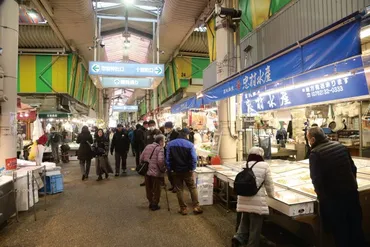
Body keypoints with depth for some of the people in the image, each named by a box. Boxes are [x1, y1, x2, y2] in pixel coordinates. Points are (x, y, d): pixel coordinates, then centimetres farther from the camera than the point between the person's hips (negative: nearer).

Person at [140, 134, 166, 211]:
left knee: (149, 189, 20)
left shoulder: (147, 146, 9)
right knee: (156, 190, 11)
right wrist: (163, 169, -10)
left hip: (147, 171, 6)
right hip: (156, 172, -6)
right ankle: (154, 205, 20)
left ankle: (150, 203, 33)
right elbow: (160, 161, -25)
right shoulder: (160, 149, -12)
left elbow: (141, 158, 10)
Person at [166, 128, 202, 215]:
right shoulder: (190, 144, -12)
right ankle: (196, 207, 12)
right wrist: (192, 168, -6)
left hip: (176, 171, 2)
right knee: (193, 188, 11)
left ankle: (183, 208, 16)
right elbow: (194, 158, -16)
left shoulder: (170, 144, -2)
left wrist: (170, 169, 2)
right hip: (187, 170, -2)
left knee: (179, 190, 10)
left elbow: (168, 158, -3)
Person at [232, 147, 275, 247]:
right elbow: (269, 183, -2)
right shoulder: (264, 165, -8)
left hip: (244, 199, 5)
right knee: (255, 226, 10)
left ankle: (238, 238, 8)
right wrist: (271, 194, 17)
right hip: (257, 201, -5)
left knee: (245, 221, 22)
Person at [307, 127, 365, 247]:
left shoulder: (315, 153, -17)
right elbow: (353, 168, 10)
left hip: (333, 197, -6)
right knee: (356, 226, 21)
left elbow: (316, 178, -20)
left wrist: (322, 197, -4)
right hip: (352, 192, 6)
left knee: (340, 230, 11)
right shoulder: (340, 146, 3)